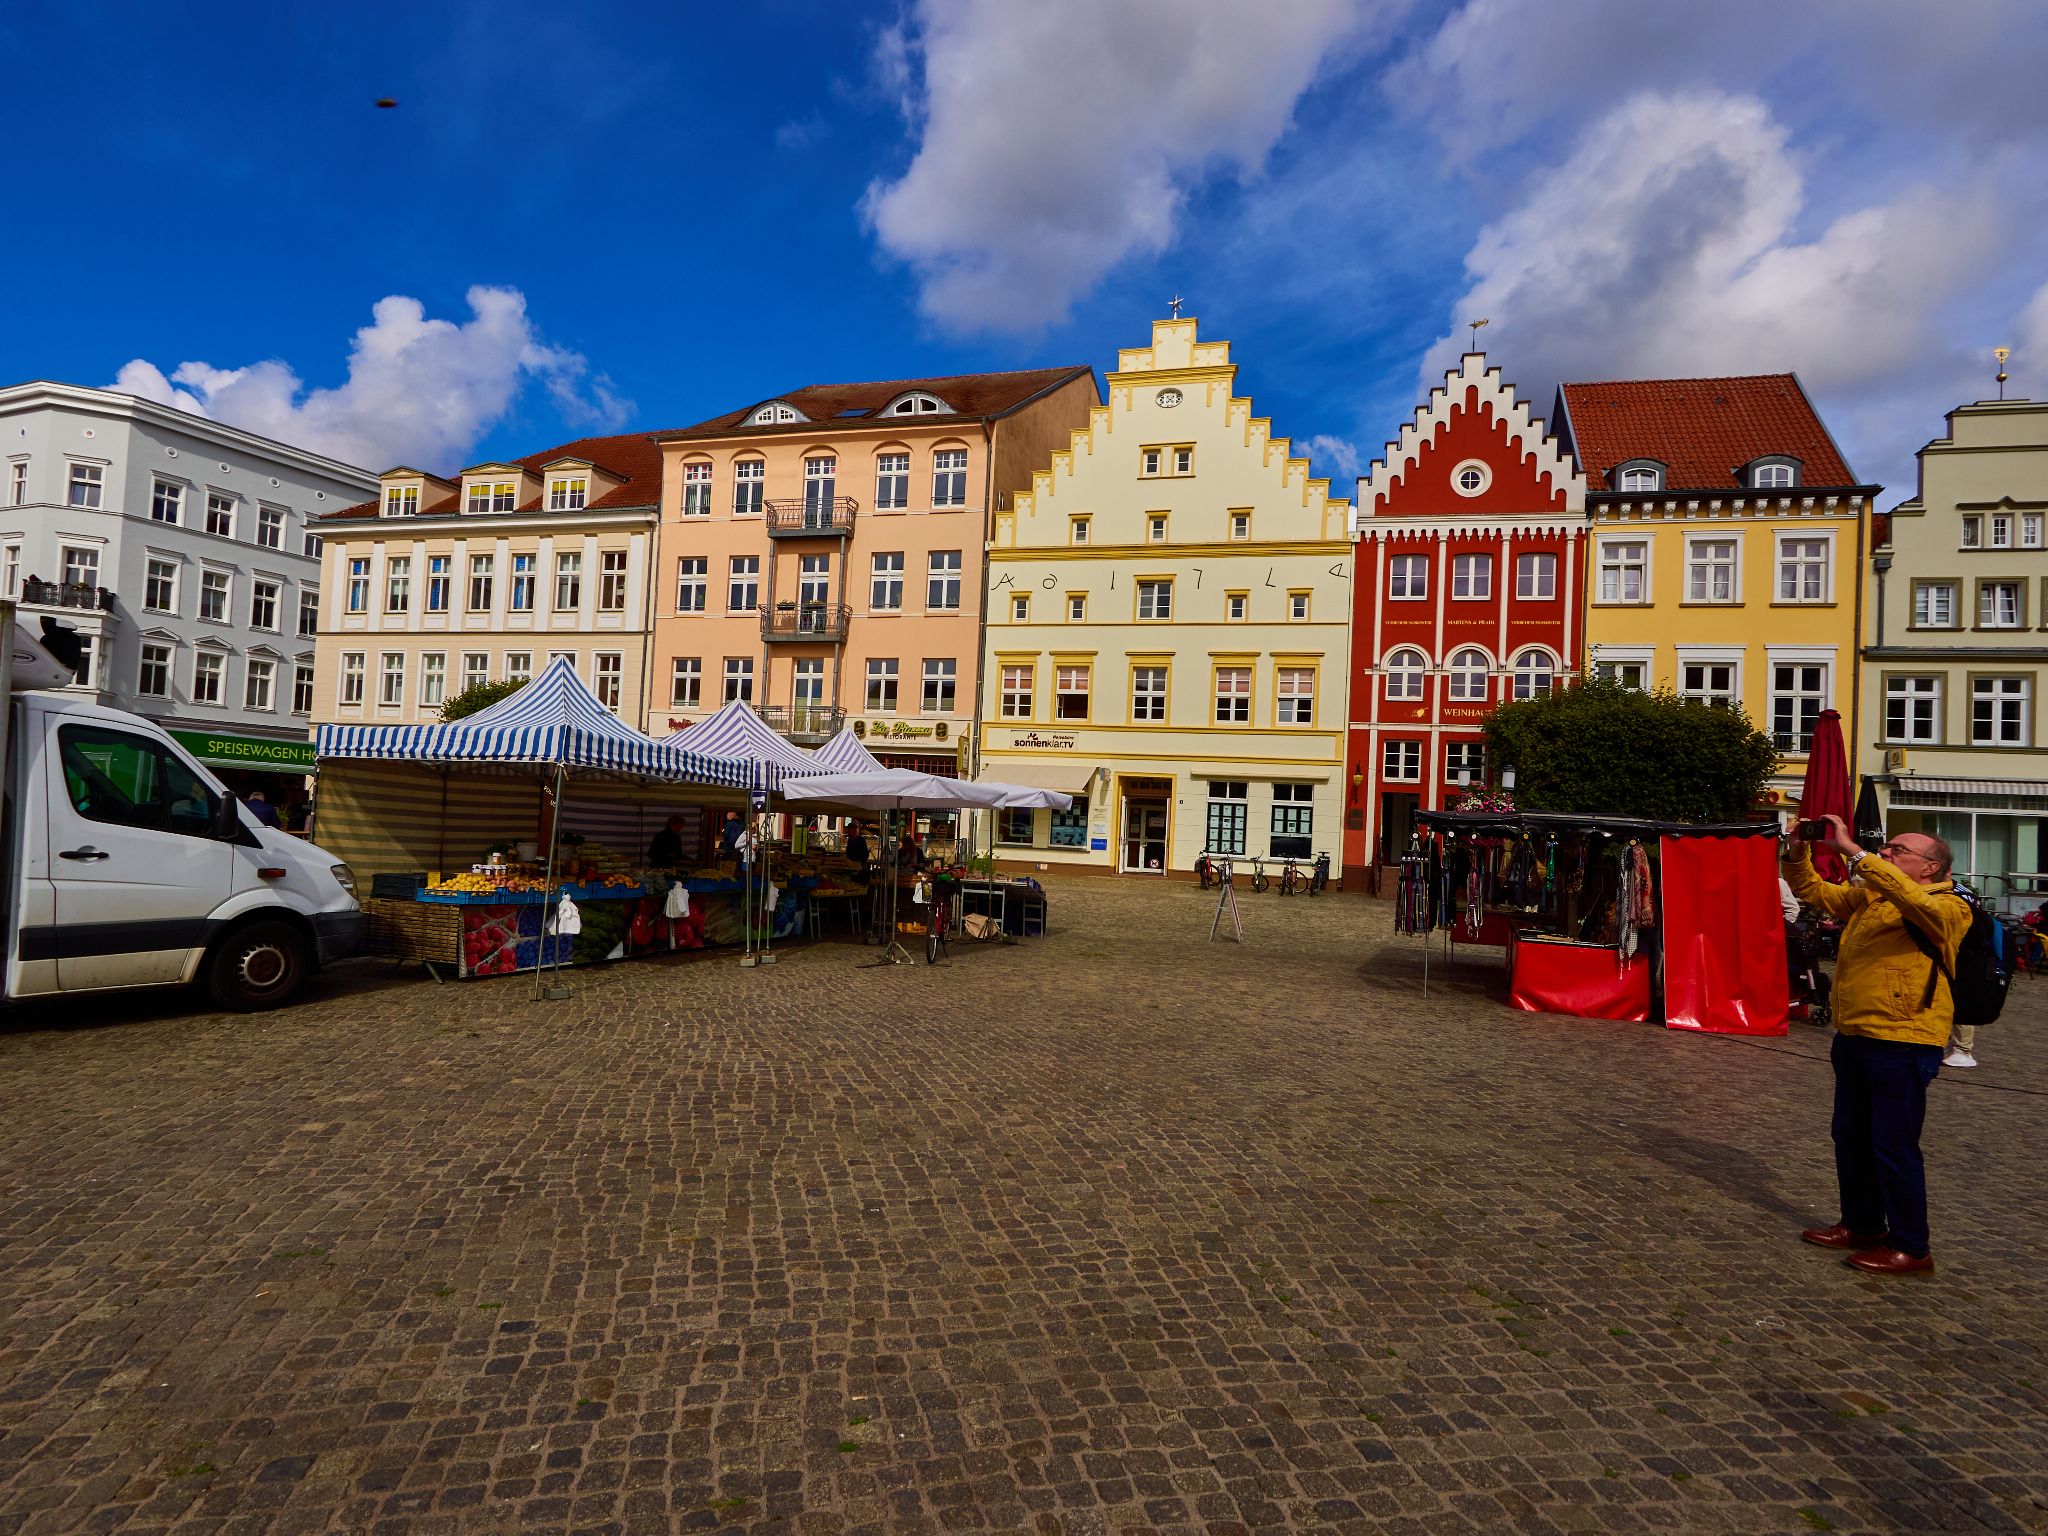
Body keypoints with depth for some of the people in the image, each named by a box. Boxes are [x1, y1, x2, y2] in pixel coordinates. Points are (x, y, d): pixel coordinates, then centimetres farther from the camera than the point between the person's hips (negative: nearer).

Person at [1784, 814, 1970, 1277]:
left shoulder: (1947, 907, -10)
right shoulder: (1867, 896, 13)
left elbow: (1906, 897, -30)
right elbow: (1814, 891, 20)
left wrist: (1851, 850, -30)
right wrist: (1798, 854, 1)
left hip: (1902, 1043, -8)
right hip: (1854, 1037, 8)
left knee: (1894, 1147, -1)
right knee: (1851, 1137, 17)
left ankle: (1911, 1248, 12)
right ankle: (1862, 1225, 32)